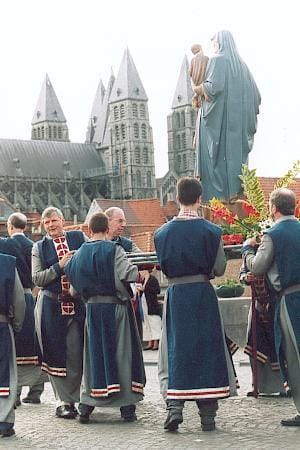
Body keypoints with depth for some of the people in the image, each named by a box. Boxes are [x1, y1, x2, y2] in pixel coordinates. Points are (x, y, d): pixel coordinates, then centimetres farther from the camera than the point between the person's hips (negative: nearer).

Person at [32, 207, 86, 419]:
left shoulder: (79, 238, 7)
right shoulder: (39, 247, 7)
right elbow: (37, 278, -1)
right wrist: (59, 266, -12)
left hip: (78, 304, 0)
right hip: (51, 305, 0)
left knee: (76, 354, 1)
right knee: (56, 355, 1)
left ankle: (70, 398, 14)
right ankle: (63, 401, 11)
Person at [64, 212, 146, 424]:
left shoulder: (80, 253, 7)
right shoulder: (114, 250, -9)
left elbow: (70, 275, 13)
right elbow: (128, 273, -21)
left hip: (92, 308, 4)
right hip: (115, 307, -4)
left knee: (95, 353, 11)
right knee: (121, 353, 3)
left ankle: (86, 406, 9)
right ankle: (127, 408, 5)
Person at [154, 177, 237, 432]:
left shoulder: (163, 232, -1)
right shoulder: (211, 231, -7)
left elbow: (164, 266, 8)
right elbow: (219, 268, -2)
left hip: (176, 295, 1)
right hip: (203, 295, -1)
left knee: (176, 350, 9)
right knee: (207, 350, 6)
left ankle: (174, 405, -6)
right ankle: (208, 415, 8)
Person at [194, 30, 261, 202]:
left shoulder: (217, 60, -6)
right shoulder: (241, 63, 13)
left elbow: (214, 86, -19)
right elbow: (256, 95, 11)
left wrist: (199, 89, -2)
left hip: (218, 117, -6)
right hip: (238, 120, 7)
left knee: (215, 154, -3)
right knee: (236, 152, 9)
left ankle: (217, 192, -8)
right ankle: (237, 190, 6)